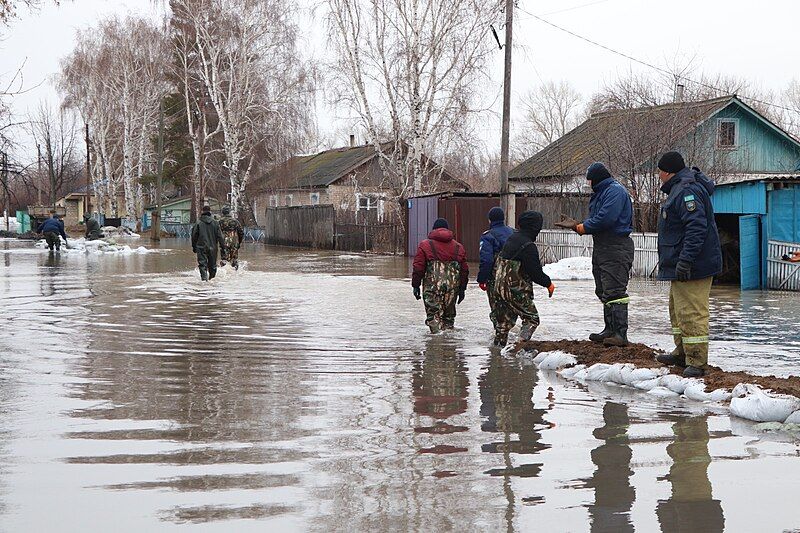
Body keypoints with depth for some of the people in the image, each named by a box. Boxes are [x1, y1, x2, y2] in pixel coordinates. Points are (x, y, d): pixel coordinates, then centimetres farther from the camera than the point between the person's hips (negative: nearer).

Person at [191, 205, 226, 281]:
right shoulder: (215, 223, 0)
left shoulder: (198, 223, -3)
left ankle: (204, 278, -19)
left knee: (202, 264, -3)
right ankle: (212, 279, 22)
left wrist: (194, 247, 14)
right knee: (212, 265, 13)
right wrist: (223, 247, 4)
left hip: (201, 247, -2)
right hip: (212, 248, 2)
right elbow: (220, 236, 0)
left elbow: (194, 236, 3)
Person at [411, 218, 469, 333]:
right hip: (452, 287, 3)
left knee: (433, 315, -2)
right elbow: (464, 270, 13)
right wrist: (462, 288, 20)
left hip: (432, 287, -3)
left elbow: (418, 268, -2)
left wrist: (415, 285, 5)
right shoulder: (458, 247, 13)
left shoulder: (425, 245, 2)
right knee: (449, 315, 15)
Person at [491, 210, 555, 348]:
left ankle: (499, 345, 21)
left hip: (500, 288, 9)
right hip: (516, 291, -9)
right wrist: (548, 283, -1)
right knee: (532, 318, 0)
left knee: (505, 320, 17)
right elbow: (536, 272, -16)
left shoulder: (512, 238, 9)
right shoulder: (528, 246, -19)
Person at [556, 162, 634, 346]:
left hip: (616, 248, -11)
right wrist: (576, 225, 5)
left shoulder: (616, 191, -11)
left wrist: (581, 227, -9)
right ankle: (610, 330, 18)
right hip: (601, 247, 11)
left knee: (614, 291, -14)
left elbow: (605, 219, -21)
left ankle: (620, 333, -16)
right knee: (603, 291, 12)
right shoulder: (600, 193, 21)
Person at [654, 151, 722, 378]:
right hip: (682, 266, 12)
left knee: (691, 312, -10)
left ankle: (696, 361, -8)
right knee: (678, 309, 21)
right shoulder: (679, 189, 17)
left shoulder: (686, 190, -18)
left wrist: (685, 260, -29)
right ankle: (682, 352, 32)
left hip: (692, 266, -12)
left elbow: (697, 227, -27)